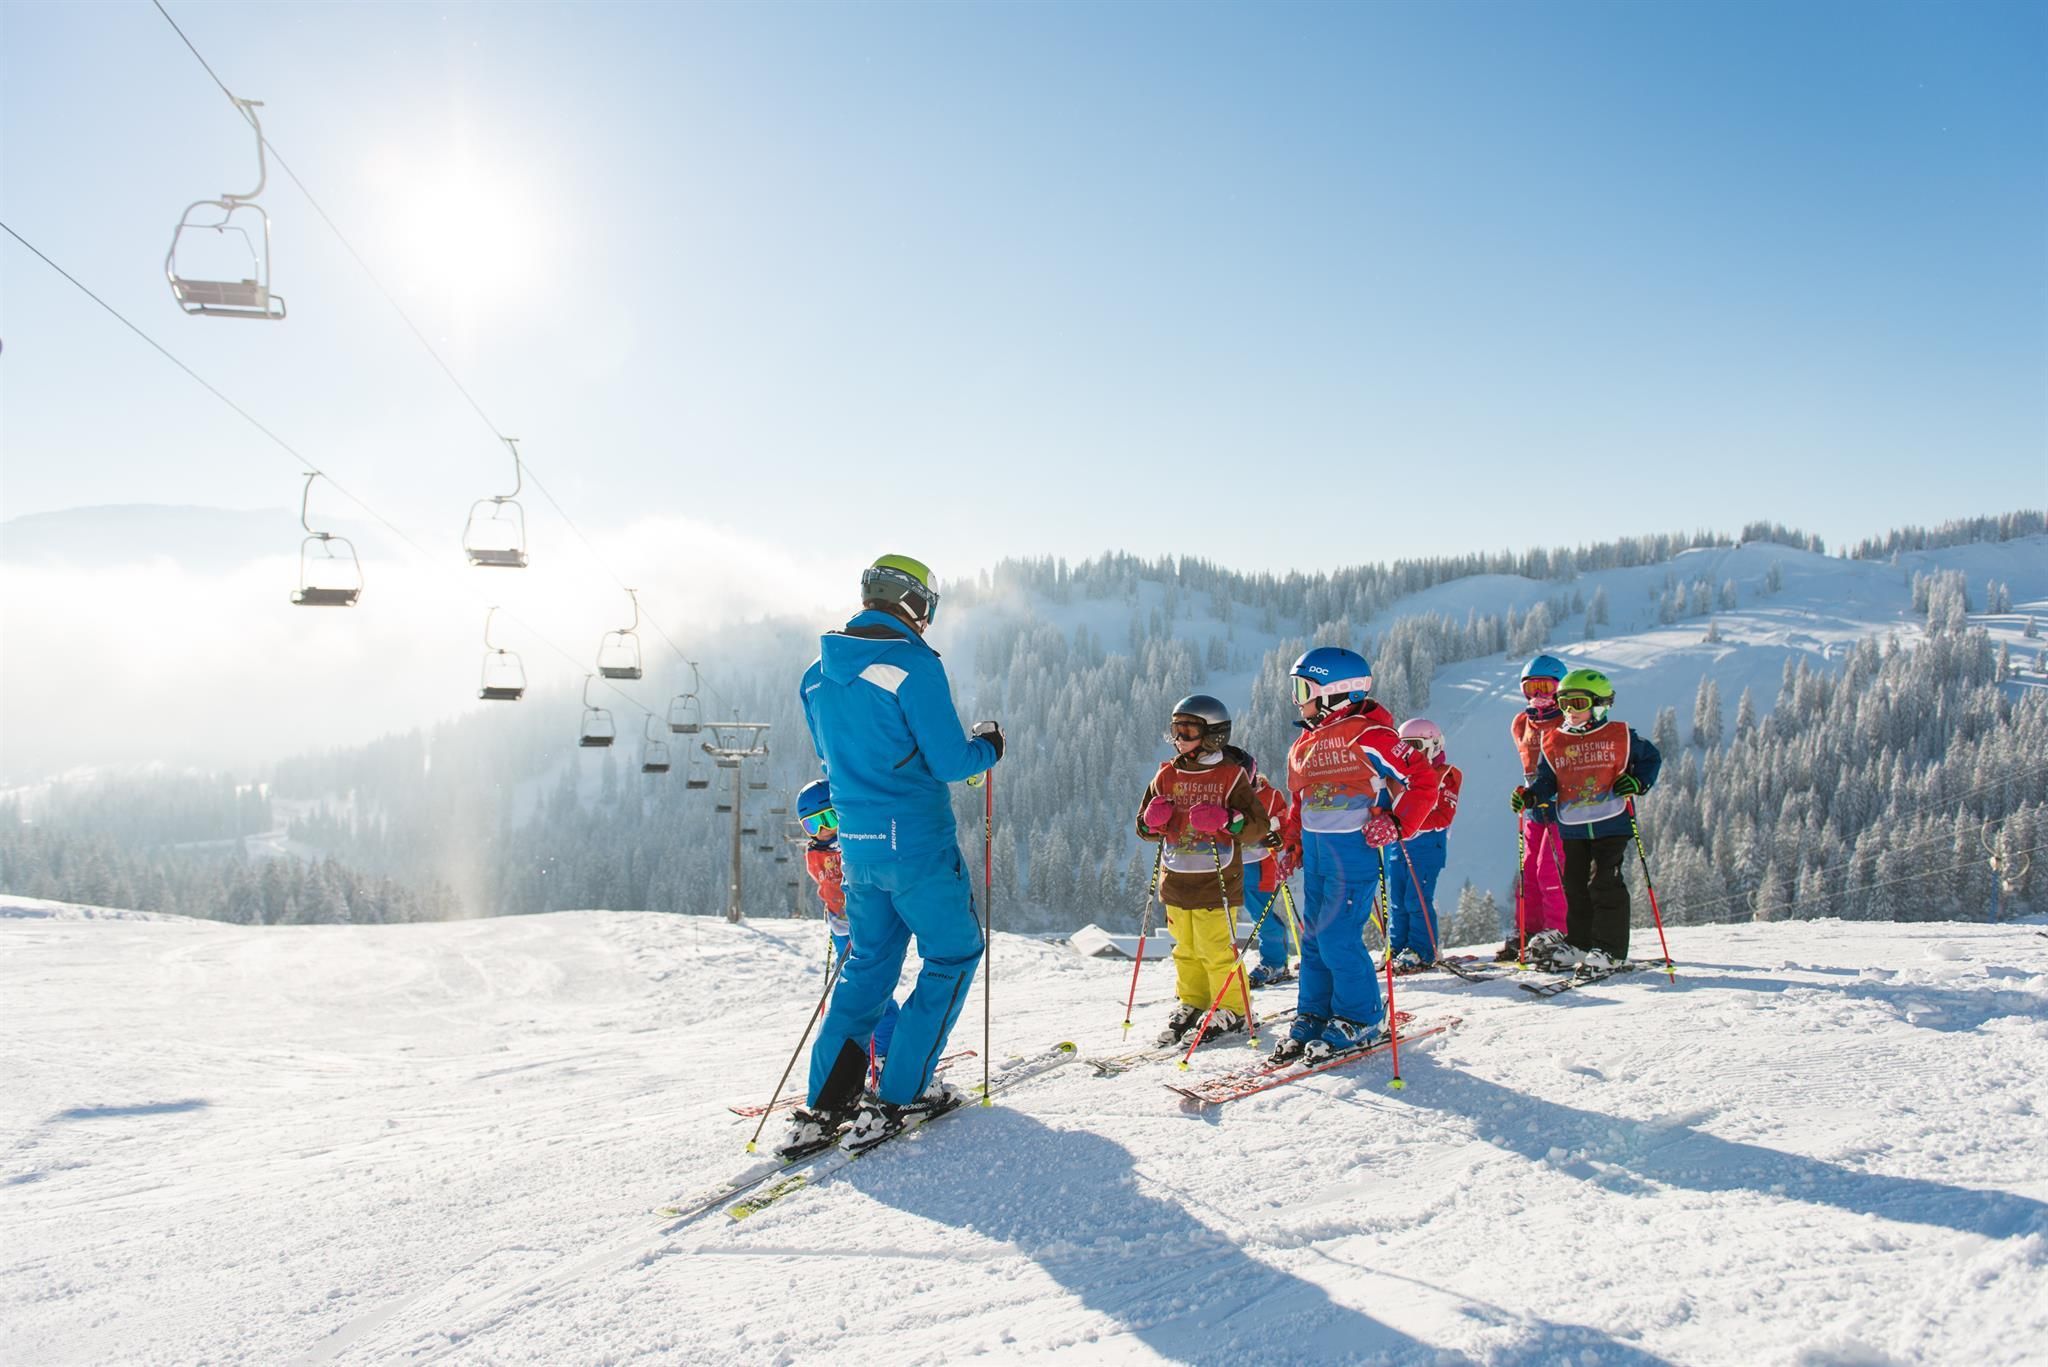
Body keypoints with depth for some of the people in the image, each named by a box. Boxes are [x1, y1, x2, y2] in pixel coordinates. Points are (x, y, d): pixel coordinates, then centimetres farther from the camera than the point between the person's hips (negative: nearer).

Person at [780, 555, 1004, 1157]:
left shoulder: (817, 676, 8)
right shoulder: (911, 663, -15)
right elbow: (950, 761, -16)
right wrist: (987, 746, 5)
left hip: (855, 845, 7)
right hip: (916, 842, -7)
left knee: (870, 962, 18)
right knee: (953, 953, 11)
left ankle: (822, 1106, 12)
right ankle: (896, 1096, 7)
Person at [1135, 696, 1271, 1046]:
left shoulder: (1230, 775, -5)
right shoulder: (1166, 776, 9)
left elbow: (1259, 827, -8)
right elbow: (1145, 827, 17)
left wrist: (1225, 820, -24)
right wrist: (1153, 821, -6)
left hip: (1216, 882, -5)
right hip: (1177, 882, 5)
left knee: (1217, 950, -3)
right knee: (1186, 949, 15)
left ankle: (1232, 1010, 12)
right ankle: (1190, 1004, 30)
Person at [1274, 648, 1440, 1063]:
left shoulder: (1367, 736, -13)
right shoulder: (1305, 744, 12)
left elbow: (1423, 781, -11)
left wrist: (1396, 823, -18)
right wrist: (1293, 842, 17)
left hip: (1353, 848, -8)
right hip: (1315, 851, 8)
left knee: (1338, 938, -8)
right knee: (1313, 936, 11)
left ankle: (1360, 1020, 8)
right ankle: (1312, 1017, 21)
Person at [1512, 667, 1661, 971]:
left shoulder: (1620, 736, 0)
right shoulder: (1553, 742, 7)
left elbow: (1652, 758, 10)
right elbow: (1547, 781, 9)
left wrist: (1638, 782, -7)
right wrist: (1529, 795, -9)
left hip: (1611, 823, -4)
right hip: (1573, 828, 4)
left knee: (1603, 883, -7)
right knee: (1575, 886, 9)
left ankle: (1610, 948, 2)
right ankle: (1579, 943, 22)